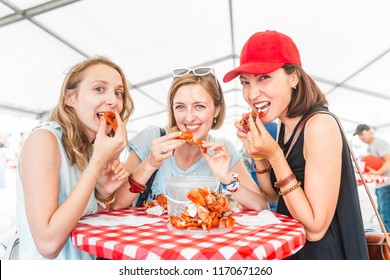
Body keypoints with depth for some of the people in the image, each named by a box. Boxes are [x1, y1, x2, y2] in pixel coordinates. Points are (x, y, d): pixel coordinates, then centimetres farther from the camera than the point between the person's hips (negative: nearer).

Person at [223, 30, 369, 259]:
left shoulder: (320, 125, -23)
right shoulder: (285, 126, -1)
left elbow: (315, 229, -22)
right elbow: (272, 195, 6)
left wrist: (274, 156, -26)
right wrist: (258, 154, -9)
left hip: (325, 254, -6)